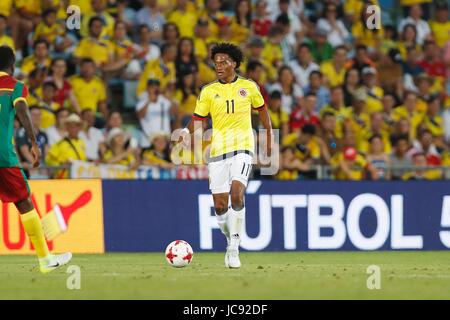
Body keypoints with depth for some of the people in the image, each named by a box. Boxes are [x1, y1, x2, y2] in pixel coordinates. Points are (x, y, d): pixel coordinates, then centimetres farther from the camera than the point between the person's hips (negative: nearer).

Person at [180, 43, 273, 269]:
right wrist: (187, 131, -16)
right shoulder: (208, 91, 5)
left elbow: (262, 110, 20)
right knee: (220, 206, 0)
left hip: (242, 148, -2)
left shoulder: (249, 87, 5)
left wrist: (269, 140, 22)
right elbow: (198, 119, 6)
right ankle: (231, 241, 26)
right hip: (218, 150, 2)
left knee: (236, 195, -23)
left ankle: (234, 249, -19)